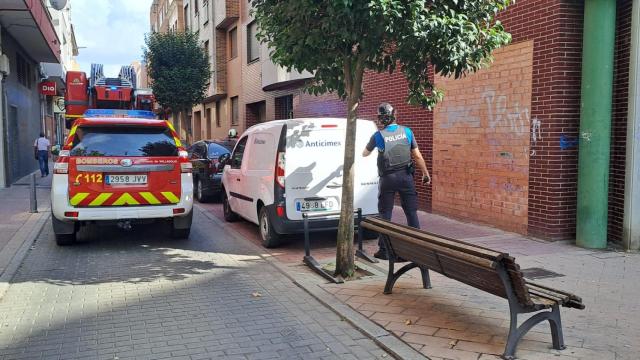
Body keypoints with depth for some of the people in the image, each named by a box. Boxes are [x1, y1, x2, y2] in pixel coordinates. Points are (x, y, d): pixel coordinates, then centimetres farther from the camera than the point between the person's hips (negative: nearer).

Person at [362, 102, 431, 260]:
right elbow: (417, 156, 1)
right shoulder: (407, 131, -1)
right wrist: (426, 174, 11)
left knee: (385, 215, 7)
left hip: (387, 178, -1)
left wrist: (364, 153, 37)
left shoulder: (378, 135, -4)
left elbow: (365, 154, 13)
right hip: (405, 176, 1)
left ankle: (384, 250, 10)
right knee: (411, 212, 8)